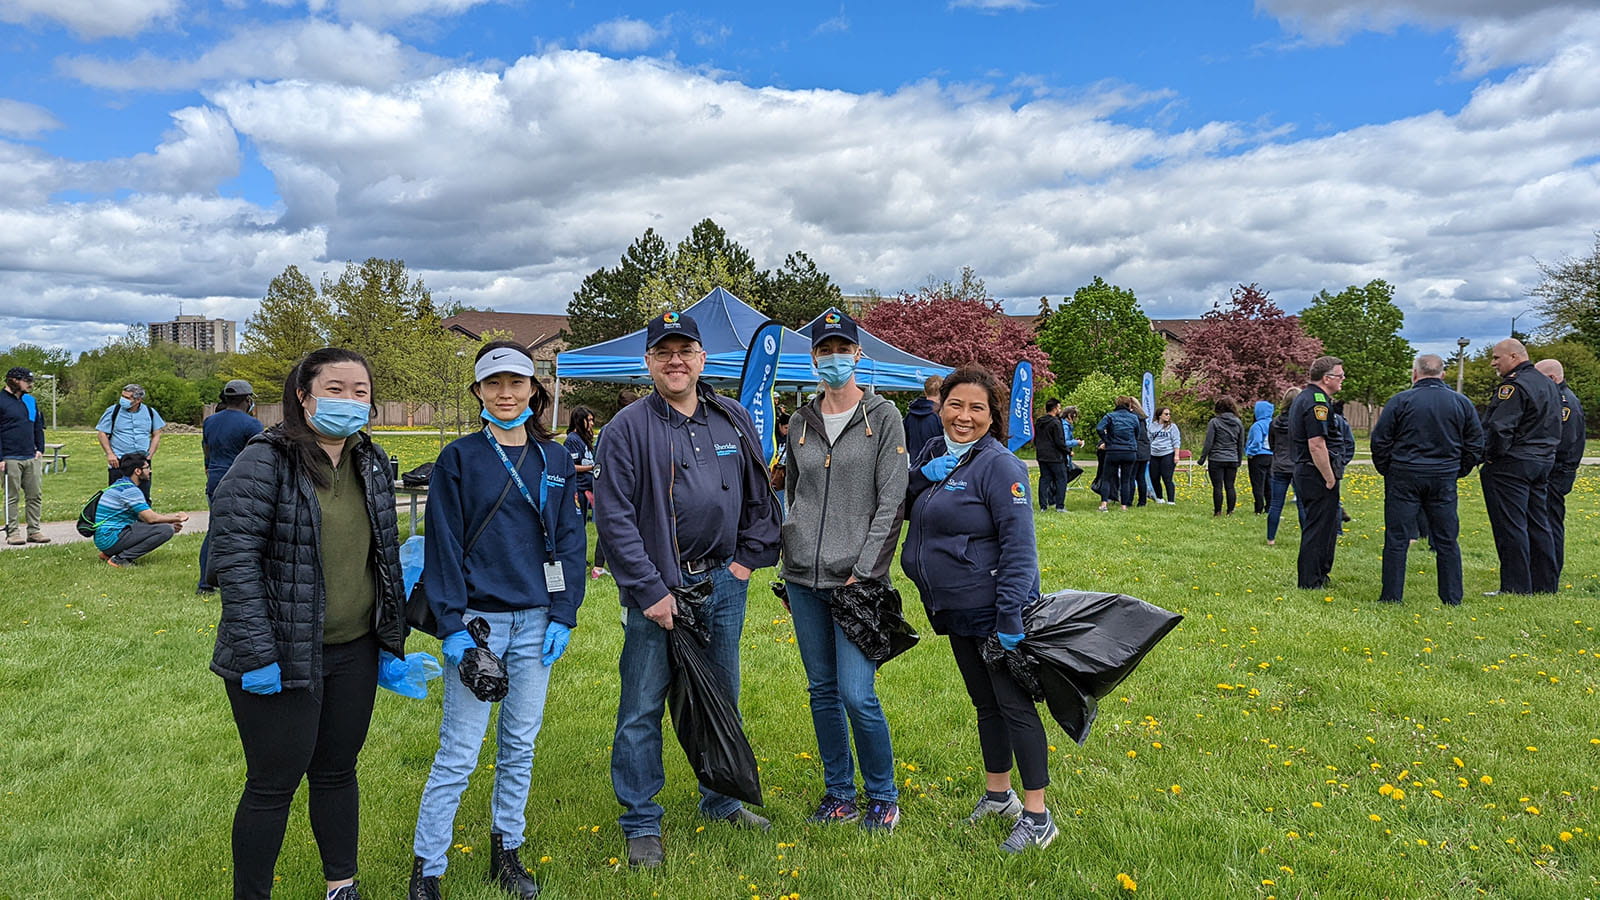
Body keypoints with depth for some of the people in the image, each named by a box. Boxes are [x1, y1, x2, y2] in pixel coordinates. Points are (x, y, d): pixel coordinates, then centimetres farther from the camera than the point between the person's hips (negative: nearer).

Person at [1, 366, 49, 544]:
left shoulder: (30, 401, 13)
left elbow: (39, 427, 19)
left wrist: (40, 449, 8)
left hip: (32, 458, 6)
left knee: (35, 496, 6)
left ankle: (34, 531, 11)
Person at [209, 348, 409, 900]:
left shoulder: (372, 464, 6)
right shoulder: (266, 462, -14)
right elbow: (234, 559, -17)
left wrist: (391, 640, 13)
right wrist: (256, 654, -20)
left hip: (354, 652, 6)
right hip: (282, 658, -6)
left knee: (338, 771, 18)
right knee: (274, 784, 6)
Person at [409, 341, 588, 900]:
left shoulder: (555, 460, 6)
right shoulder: (459, 459, -3)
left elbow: (570, 540, 6)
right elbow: (444, 546, -6)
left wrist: (563, 616, 0)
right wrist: (453, 625, -11)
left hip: (536, 622, 3)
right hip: (477, 620, -3)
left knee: (520, 745, 13)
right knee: (458, 752, -1)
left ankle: (506, 853, 29)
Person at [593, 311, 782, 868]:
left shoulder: (733, 421, 6)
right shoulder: (628, 429, -7)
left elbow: (760, 497, 14)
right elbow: (614, 517, -11)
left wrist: (748, 558, 6)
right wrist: (650, 591, -14)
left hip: (724, 584, 5)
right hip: (657, 588, -4)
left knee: (722, 698, 17)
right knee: (643, 709, 2)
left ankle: (721, 801, 35)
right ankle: (641, 825, 18)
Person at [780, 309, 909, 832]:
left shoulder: (883, 417, -2)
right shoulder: (800, 423, 11)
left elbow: (892, 500, -7)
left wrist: (864, 571, -13)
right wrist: (792, 563, 12)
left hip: (856, 580, -5)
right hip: (803, 579, 5)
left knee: (857, 695, -8)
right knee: (822, 691, 11)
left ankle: (883, 798, 14)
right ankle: (839, 793, 27)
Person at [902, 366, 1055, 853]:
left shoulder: (999, 465, -16)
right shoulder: (932, 455, 7)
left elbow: (1019, 545, -19)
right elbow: (902, 509, 9)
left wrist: (1011, 613, -24)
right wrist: (920, 477, -10)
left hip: (993, 608, -8)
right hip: (954, 609, 8)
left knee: (1013, 703, -1)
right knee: (985, 702, 19)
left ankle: (1037, 816, 9)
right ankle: (997, 794, 34)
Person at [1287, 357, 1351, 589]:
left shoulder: (1303, 398, 15)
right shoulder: (1318, 402, -18)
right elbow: (1317, 446, -24)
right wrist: (1330, 480, -18)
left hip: (1304, 472, 11)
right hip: (1318, 475, -11)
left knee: (1315, 526, 18)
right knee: (1318, 528, -3)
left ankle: (1319, 575, 28)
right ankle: (1311, 582, 2)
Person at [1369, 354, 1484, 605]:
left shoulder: (1400, 401, -6)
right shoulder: (1462, 403, 6)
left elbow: (1380, 440, -4)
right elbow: (1476, 444, 11)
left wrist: (1385, 471, 9)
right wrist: (1458, 472, 19)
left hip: (1404, 476, -3)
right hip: (1444, 479, 3)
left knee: (1396, 539, 0)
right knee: (1447, 540, 10)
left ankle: (1391, 596, 2)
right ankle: (1452, 598, 14)